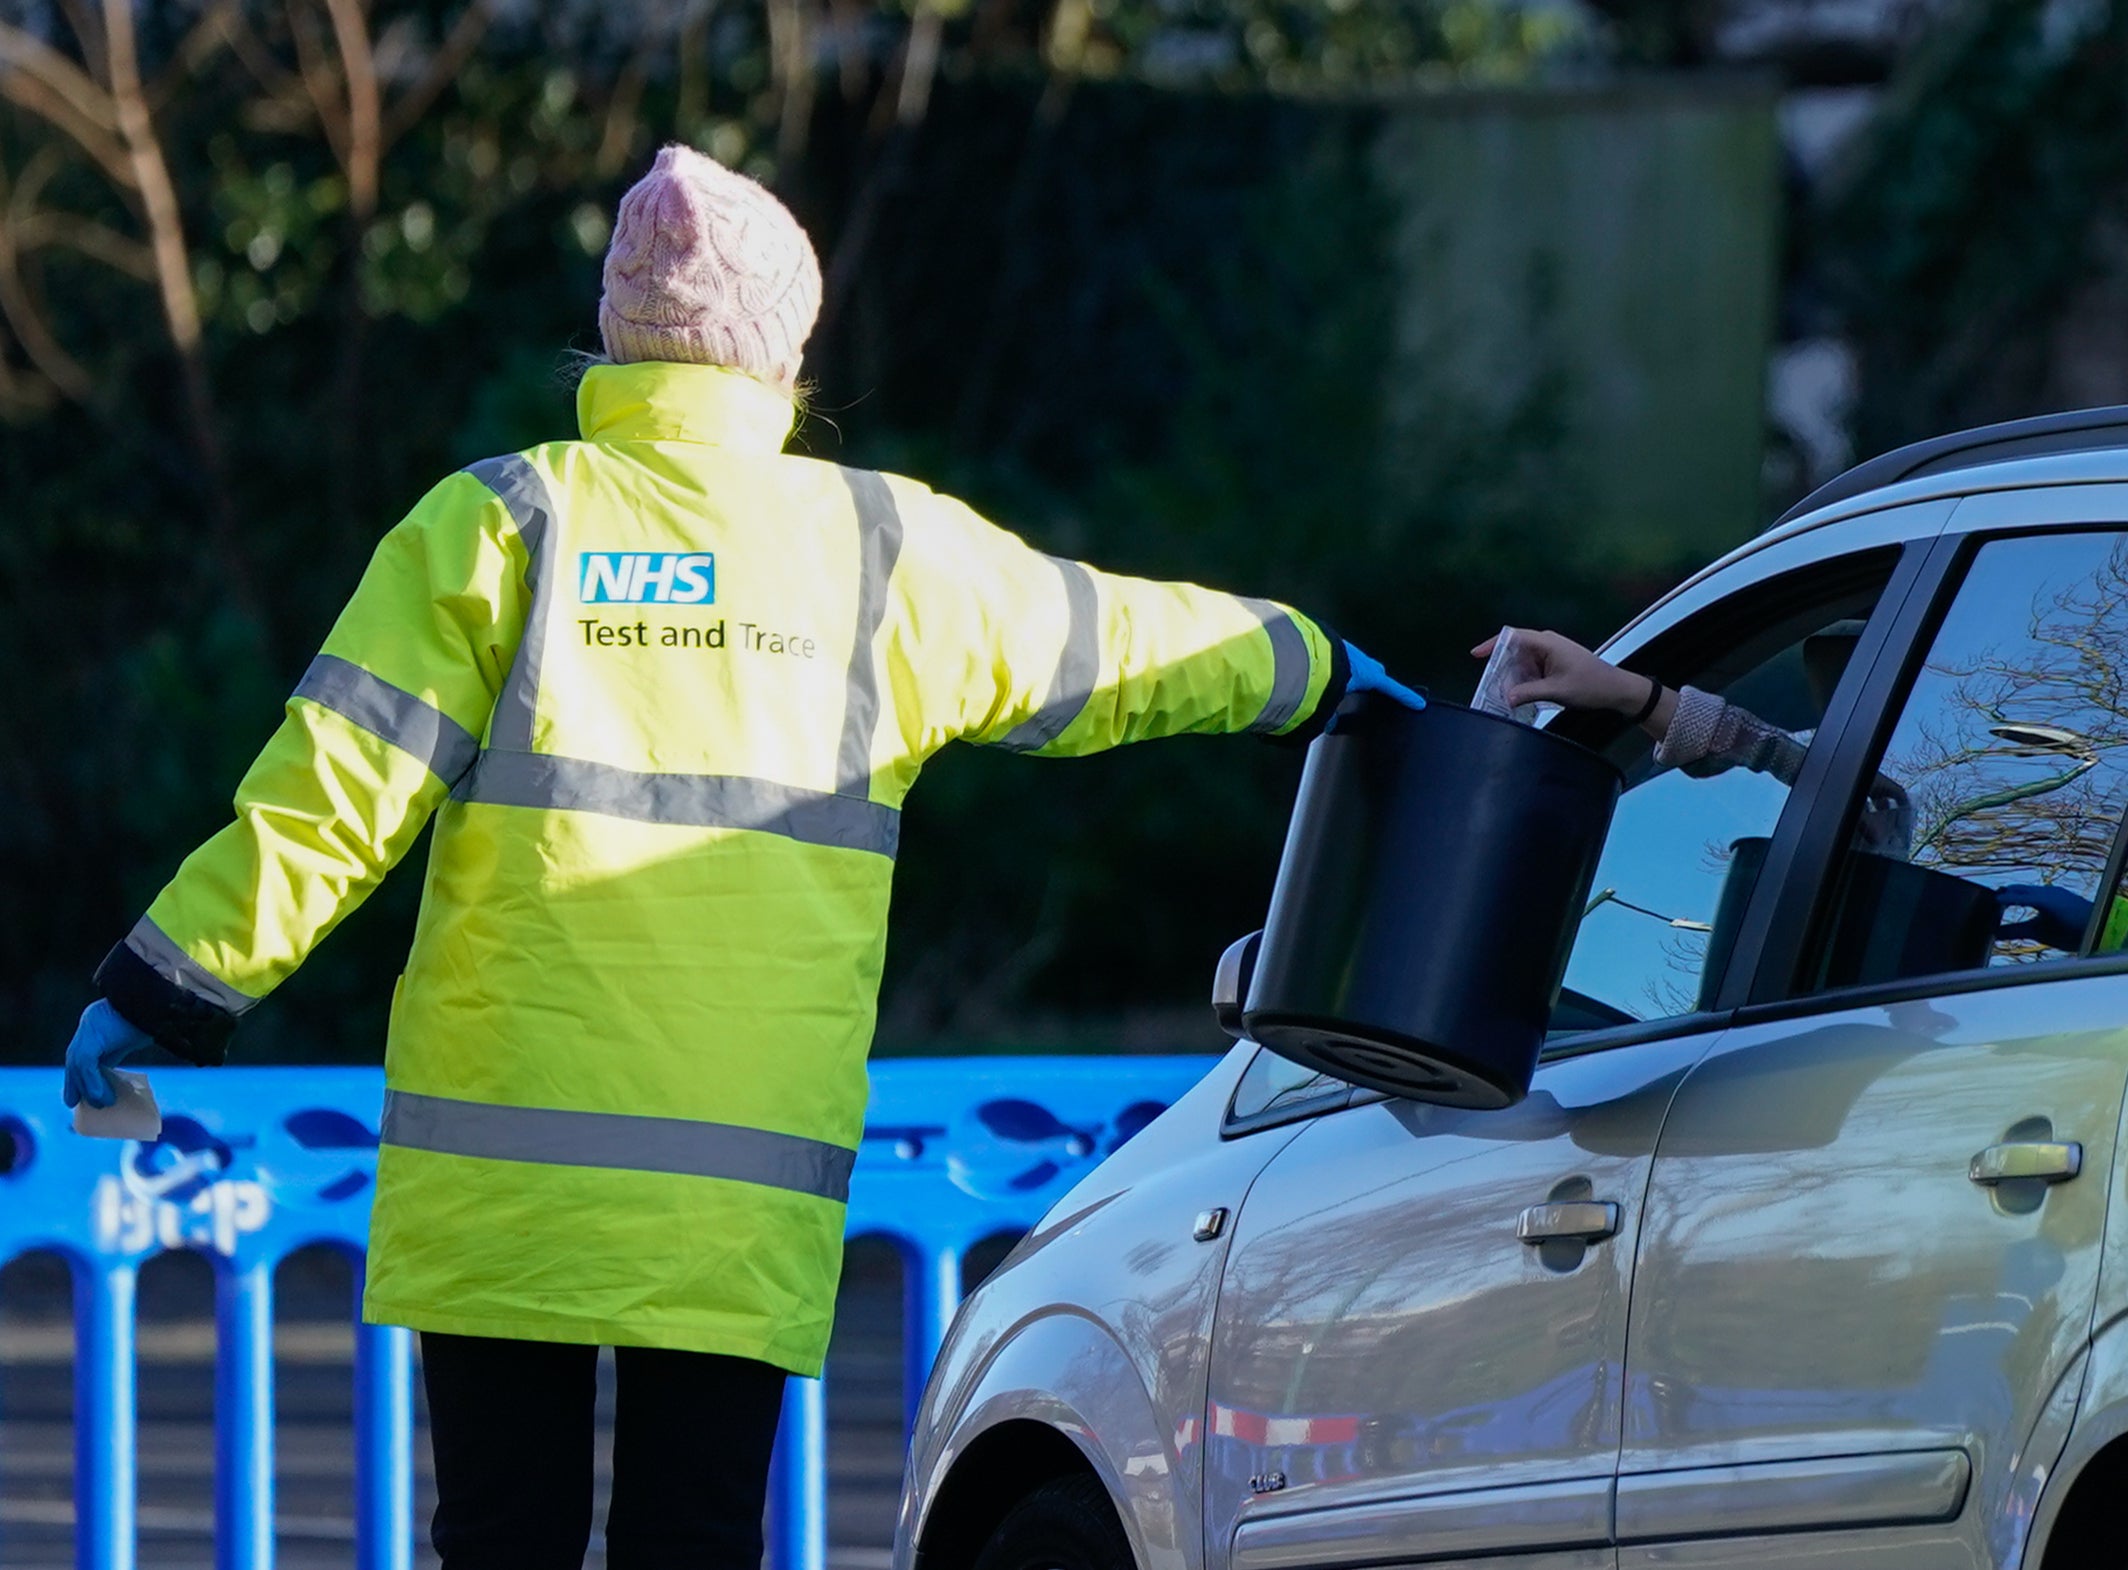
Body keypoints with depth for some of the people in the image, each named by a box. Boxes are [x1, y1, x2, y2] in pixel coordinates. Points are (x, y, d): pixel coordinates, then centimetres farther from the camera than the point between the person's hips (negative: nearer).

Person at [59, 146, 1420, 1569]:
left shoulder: (501, 527, 1)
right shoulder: (890, 553, 7)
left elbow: (336, 792, -7)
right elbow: (1110, 650, 23)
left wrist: (168, 990, -2)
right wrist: (1310, 671, 41)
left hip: (502, 1164, -1)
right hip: (738, 1210, 1)